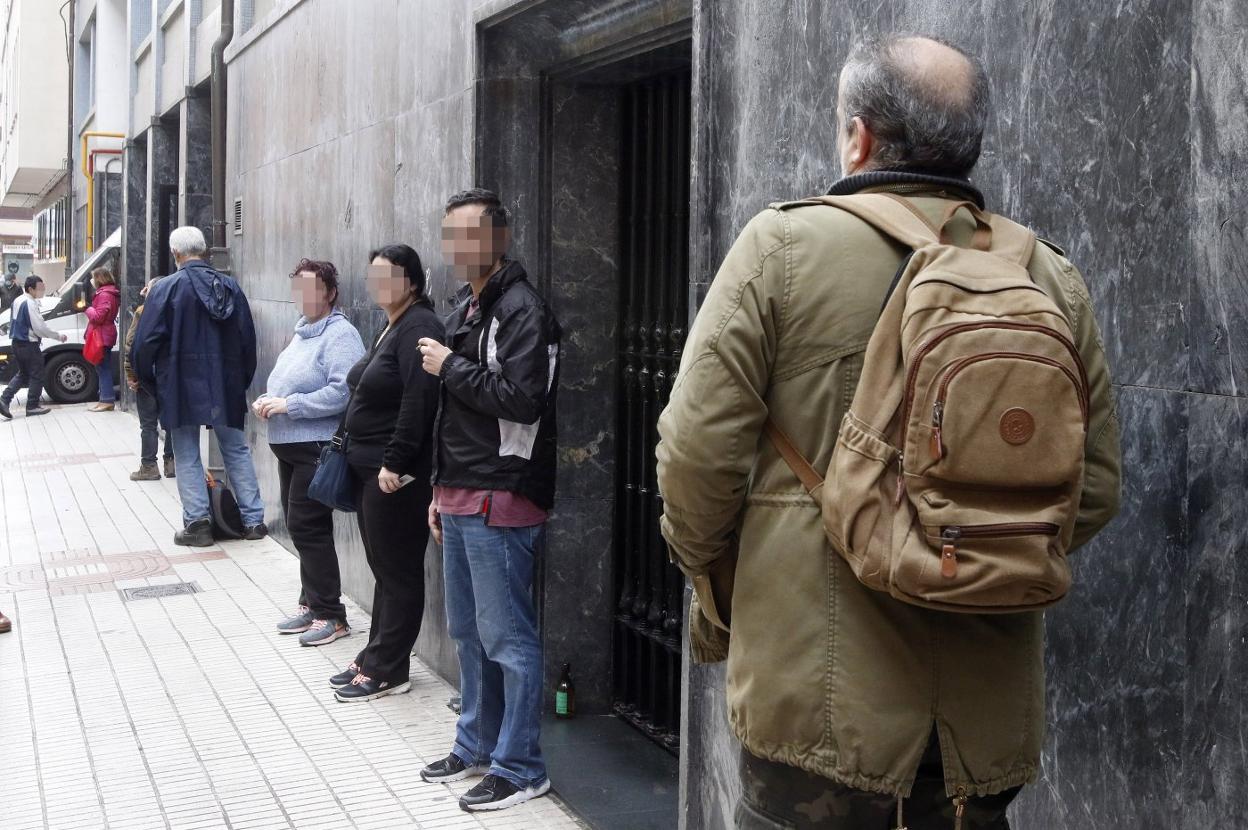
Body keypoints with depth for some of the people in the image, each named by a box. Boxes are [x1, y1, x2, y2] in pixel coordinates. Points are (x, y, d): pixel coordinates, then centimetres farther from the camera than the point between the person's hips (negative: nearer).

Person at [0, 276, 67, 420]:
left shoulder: (17, 301, 10)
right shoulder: (30, 303, -19)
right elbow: (40, 327, -23)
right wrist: (59, 336, -12)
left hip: (17, 342, 9)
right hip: (29, 345, -9)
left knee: (22, 374, 18)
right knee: (36, 375, 4)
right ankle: (32, 406, 8)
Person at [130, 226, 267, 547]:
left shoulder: (166, 288, -9)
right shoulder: (231, 286, 4)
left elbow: (145, 343, -11)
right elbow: (248, 340, 8)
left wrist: (147, 379, 6)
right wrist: (242, 381, 18)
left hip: (182, 387, -4)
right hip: (226, 387, 4)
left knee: (187, 456, 6)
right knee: (237, 450, 13)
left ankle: (197, 523, 4)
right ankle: (253, 520, 14)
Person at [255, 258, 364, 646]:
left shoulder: (340, 334, -14)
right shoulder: (302, 331, 16)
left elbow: (341, 392, -25)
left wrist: (288, 404, -21)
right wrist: (269, 400, 6)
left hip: (318, 447, -10)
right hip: (290, 447, 10)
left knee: (307, 527, -7)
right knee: (300, 526, 14)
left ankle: (330, 614, 3)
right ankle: (311, 604, 26)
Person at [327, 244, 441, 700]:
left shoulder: (418, 328, -15)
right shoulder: (391, 328, 16)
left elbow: (418, 401, -23)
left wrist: (394, 463, -23)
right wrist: (357, 453, 15)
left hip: (395, 472, -10)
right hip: (370, 467, 10)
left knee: (398, 571, -1)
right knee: (384, 568, 15)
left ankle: (386, 670, 7)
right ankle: (375, 658, 24)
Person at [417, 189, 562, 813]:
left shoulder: (521, 309, -12)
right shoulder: (465, 307, 17)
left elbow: (520, 399, -24)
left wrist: (451, 367, -14)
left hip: (499, 502, -10)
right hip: (460, 498, 10)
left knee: (506, 638, -2)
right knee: (467, 631, 18)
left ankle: (518, 767, 9)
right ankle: (477, 746, 31)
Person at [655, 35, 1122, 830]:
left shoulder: (783, 245, -7)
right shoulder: (1054, 278, 2)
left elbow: (699, 450, -10)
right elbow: (1095, 485, 4)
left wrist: (716, 585, 7)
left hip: (821, 698, -3)